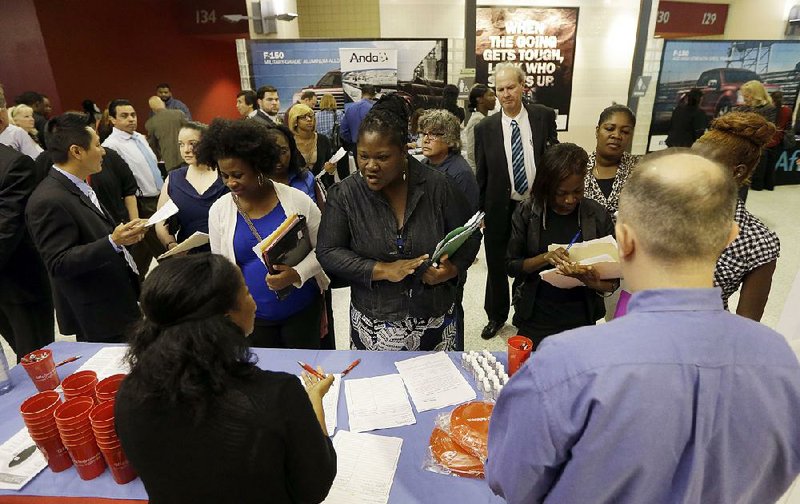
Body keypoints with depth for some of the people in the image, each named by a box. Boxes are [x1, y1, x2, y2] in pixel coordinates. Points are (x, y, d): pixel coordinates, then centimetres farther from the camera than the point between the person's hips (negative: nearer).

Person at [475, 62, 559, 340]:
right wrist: (478, 211, 2)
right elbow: (481, 174, 2)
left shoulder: (544, 116, -2)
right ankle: (496, 316, 37)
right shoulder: (485, 128, -3)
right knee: (497, 266, 14)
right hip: (500, 210, 0)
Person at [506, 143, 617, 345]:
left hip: (581, 320, 1)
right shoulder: (527, 212, -8)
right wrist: (546, 257, -23)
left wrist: (596, 284, -26)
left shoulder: (598, 215, -7)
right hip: (535, 319, 0)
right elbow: (511, 265, -6)